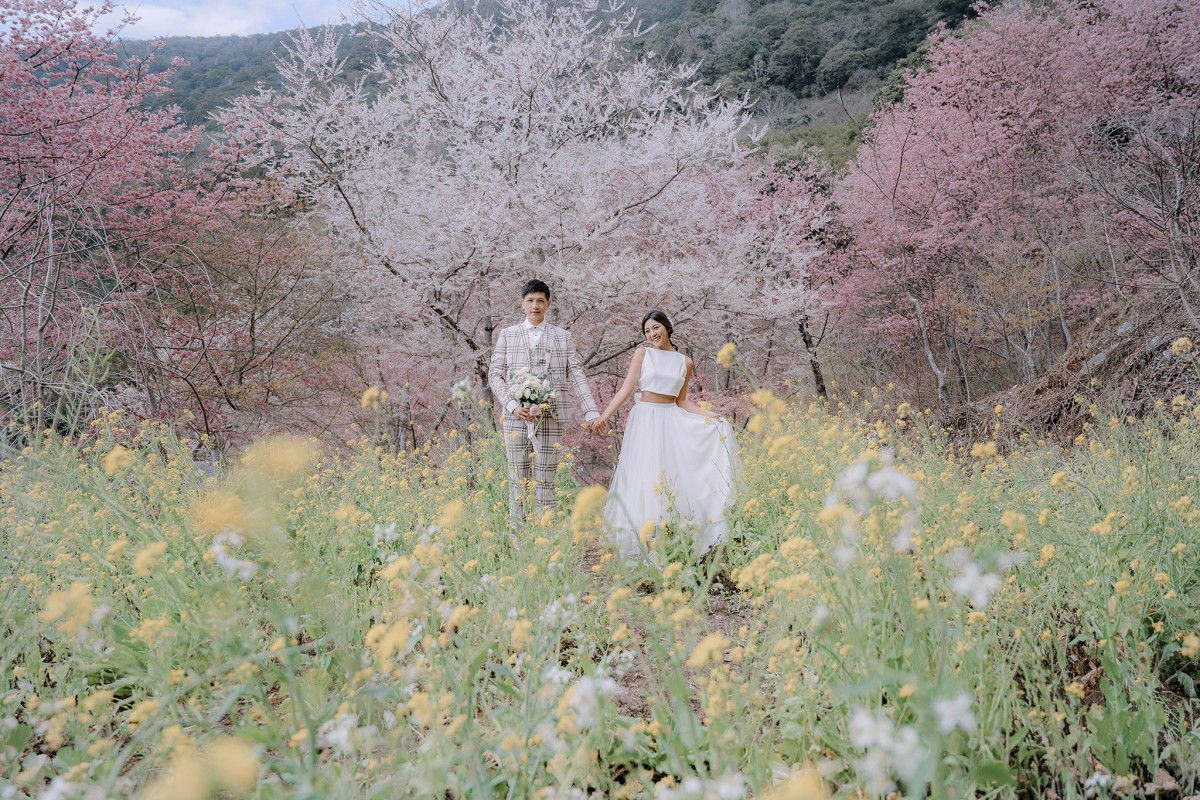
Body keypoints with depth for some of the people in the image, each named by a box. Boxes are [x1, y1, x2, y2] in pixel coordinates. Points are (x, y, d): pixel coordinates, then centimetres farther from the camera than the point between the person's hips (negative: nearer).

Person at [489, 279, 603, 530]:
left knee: (546, 482, 0)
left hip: (551, 419, 0)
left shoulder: (563, 338, 12)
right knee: (517, 480, 3)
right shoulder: (507, 335, 11)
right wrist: (512, 405, -9)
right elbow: (495, 375, 6)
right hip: (516, 417, 0)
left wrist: (591, 412, -3)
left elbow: (576, 376, 7)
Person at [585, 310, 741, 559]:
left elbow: (681, 401, 15)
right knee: (645, 479, -7)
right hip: (645, 420, -2)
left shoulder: (685, 362, 11)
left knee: (674, 480, -4)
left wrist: (709, 414, 2)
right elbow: (627, 389, -1)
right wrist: (603, 417, -11)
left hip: (672, 422, 2)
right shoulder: (643, 353, 5)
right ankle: (644, 542, -3)